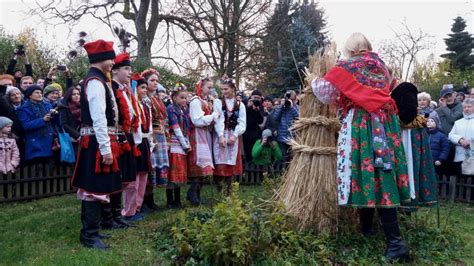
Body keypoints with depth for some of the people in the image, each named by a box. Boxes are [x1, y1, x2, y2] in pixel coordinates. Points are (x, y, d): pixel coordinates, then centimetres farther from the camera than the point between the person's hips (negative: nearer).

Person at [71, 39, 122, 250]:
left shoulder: (96, 79, 16)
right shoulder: (96, 82, -16)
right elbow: (99, 119, -22)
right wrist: (106, 149, -22)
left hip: (98, 142, 11)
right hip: (97, 142, -11)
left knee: (94, 188, 16)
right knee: (95, 189, -3)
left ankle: (91, 230, 28)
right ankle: (89, 235, 7)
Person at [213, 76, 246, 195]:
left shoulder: (240, 104, 9)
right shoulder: (218, 102, 3)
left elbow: (242, 123, 2)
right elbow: (218, 120, -8)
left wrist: (234, 135, -13)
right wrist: (221, 136, -21)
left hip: (234, 138, 2)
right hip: (220, 136, -2)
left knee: (231, 165, 5)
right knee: (220, 164, -6)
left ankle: (228, 192, 14)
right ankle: (219, 192, 6)